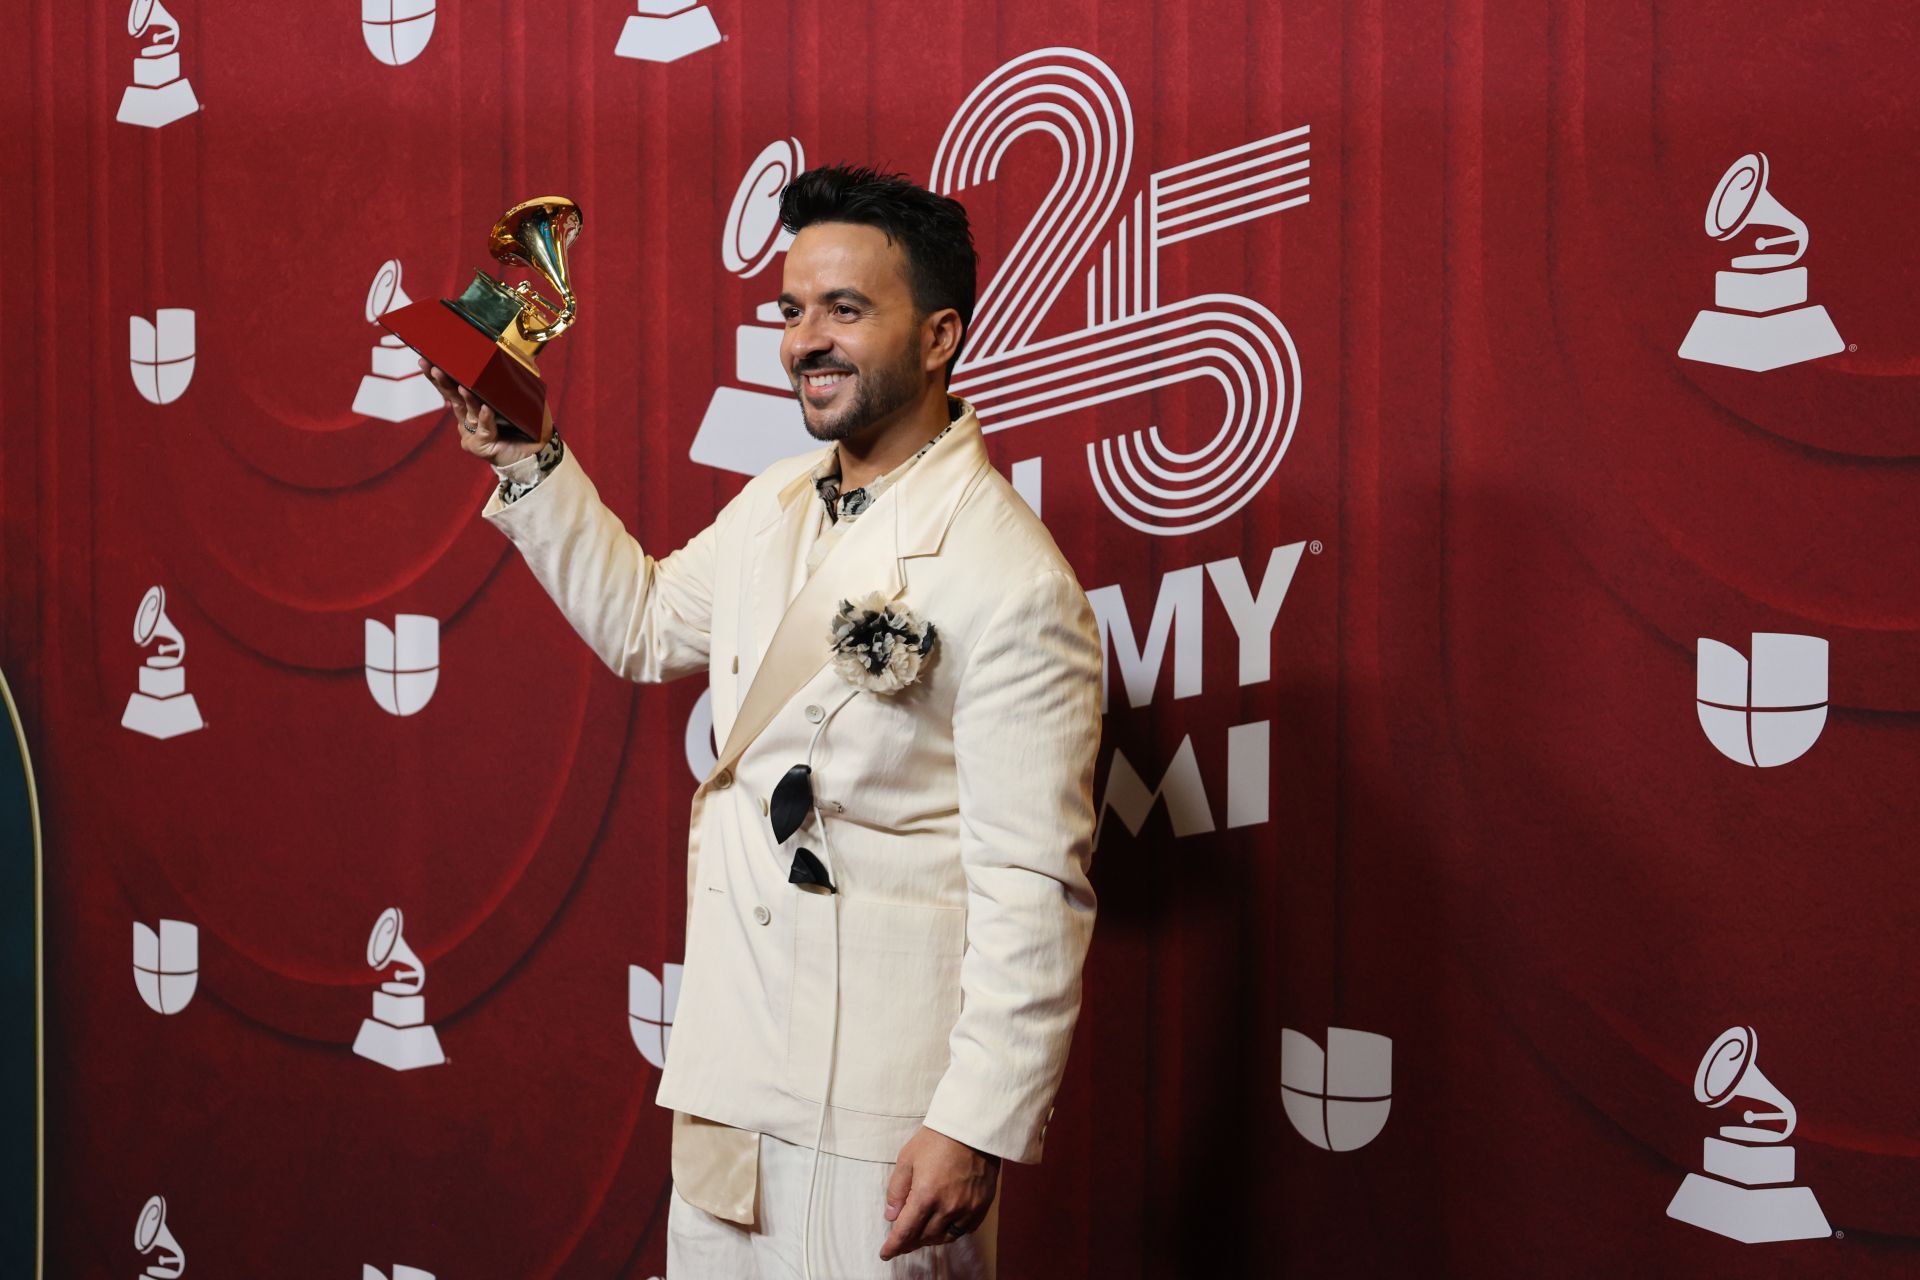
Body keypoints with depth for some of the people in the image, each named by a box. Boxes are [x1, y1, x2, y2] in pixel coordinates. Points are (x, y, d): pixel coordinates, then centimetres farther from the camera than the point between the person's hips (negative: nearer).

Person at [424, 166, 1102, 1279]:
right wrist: (528, 462, 16)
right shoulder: (776, 507, 8)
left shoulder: (1013, 581, -18)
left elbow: (1035, 884, -19)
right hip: (732, 1053, 8)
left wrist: (979, 1123, -20)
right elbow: (646, 625, 26)